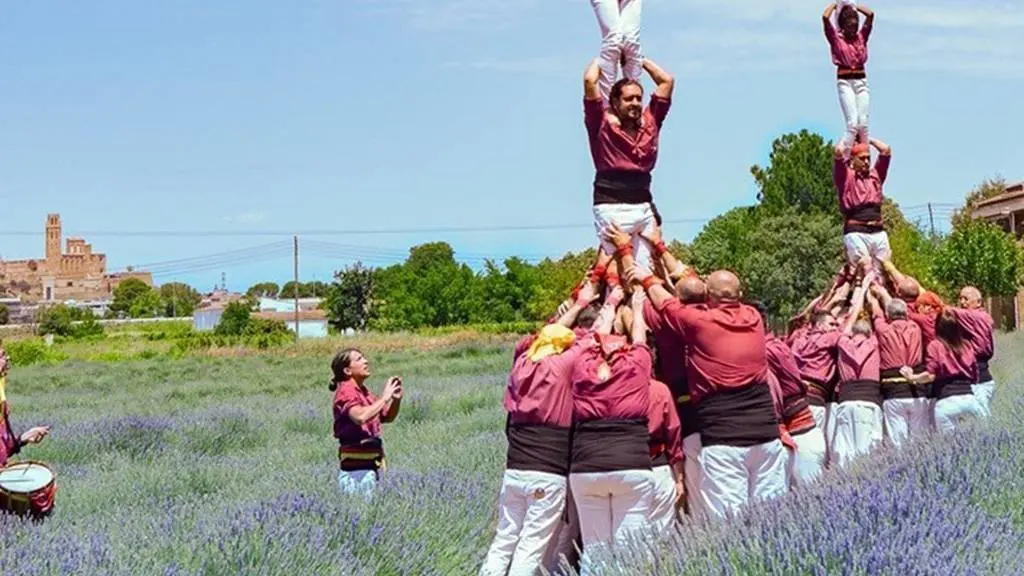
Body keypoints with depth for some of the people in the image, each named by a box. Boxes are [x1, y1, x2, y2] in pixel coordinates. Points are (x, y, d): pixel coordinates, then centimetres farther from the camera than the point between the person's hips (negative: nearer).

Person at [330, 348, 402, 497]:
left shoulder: (364, 392, 14)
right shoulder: (346, 392, -11)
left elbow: (387, 417, 24)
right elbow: (360, 417, -31)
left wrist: (396, 399, 4)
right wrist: (384, 398, -22)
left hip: (371, 465, 8)